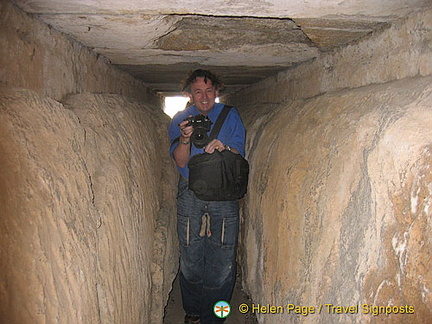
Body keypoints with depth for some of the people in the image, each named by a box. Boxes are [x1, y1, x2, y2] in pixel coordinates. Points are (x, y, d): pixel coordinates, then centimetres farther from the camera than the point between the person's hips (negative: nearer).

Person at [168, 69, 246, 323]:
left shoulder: (230, 115, 5)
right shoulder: (180, 119, 5)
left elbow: (239, 154, 0)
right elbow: (181, 162, -3)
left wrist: (224, 148, -21)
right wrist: (185, 138, -22)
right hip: (190, 194, 1)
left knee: (221, 258, 1)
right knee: (191, 255, 8)